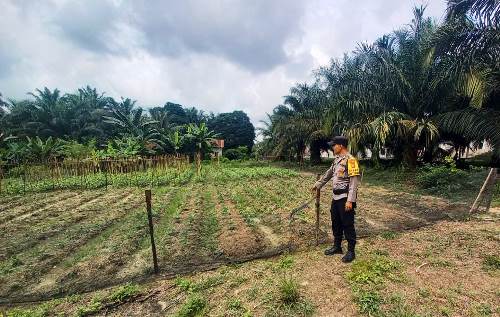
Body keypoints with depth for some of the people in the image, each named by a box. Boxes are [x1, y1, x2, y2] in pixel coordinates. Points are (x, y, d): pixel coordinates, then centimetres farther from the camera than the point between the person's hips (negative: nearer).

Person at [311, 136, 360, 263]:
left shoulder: (350, 160, -17)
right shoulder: (337, 159, 10)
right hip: (336, 197, 9)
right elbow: (328, 173, 23)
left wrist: (350, 200, -23)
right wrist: (317, 184, 30)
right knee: (336, 223, 18)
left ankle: (351, 251, 19)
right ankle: (337, 246, 33)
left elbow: (354, 182, -20)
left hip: (345, 198, -9)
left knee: (347, 225, 3)